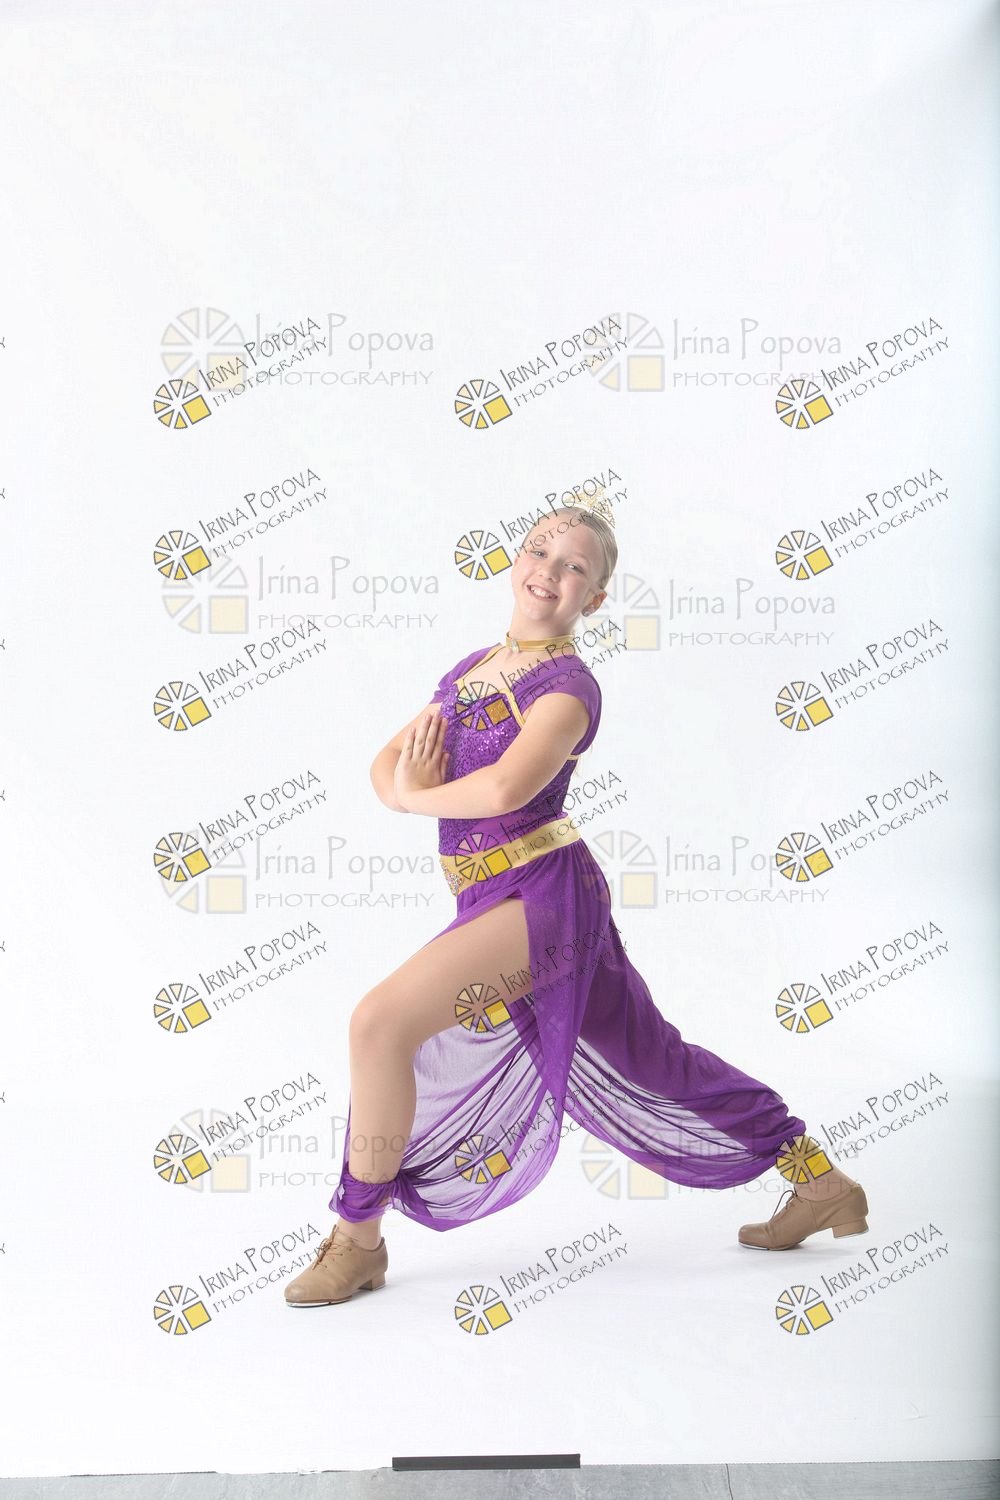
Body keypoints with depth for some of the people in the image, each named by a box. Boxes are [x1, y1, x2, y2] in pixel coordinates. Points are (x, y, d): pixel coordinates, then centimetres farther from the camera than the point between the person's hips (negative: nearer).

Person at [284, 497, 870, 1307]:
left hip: (543, 893, -9)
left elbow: (505, 788, -28)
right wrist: (404, 781, -10)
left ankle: (359, 1239, 2)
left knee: (379, 1021, -16)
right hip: (498, 901, 9)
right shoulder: (474, 666, 14)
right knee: (649, 1057, 17)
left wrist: (414, 795, -10)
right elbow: (387, 763, 14)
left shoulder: (568, 684, -11)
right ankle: (821, 1182, 31)